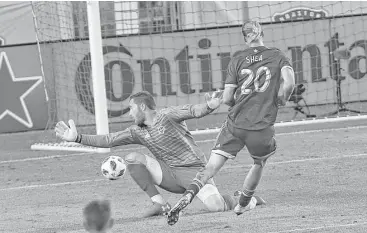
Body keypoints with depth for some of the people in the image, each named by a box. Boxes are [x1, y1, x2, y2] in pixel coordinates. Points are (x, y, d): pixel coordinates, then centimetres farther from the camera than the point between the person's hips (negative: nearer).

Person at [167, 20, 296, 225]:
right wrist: (280, 101, 6)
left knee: (210, 168, -1)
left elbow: (227, 98, 2)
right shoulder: (278, 56, 3)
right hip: (263, 128, -1)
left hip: (235, 124, 1)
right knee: (260, 162, 29)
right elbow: (289, 83, -13)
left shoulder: (237, 61, 6)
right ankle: (244, 203, 39)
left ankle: (188, 196, -23)